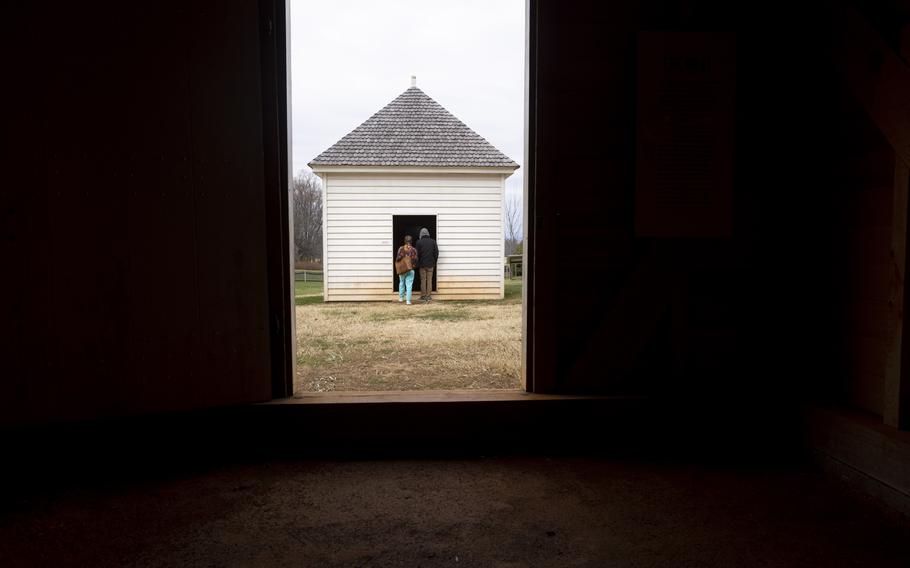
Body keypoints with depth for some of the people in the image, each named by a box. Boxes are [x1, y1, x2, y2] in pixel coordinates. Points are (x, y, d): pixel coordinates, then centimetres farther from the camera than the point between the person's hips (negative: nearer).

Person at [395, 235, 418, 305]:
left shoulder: (401, 248, -7)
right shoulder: (414, 250, -6)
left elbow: (397, 258, -7)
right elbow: (416, 260, -3)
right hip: (411, 270, -1)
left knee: (401, 283, 20)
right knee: (409, 285, 0)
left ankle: (401, 298, 28)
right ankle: (408, 300, -5)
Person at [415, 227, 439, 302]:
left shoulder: (419, 242, -6)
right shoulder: (433, 242, 1)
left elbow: (417, 253, -5)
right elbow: (436, 252, 3)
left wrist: (417, 263, 7)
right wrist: (434, 262, 13)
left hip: (422, 264, -2)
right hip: (431, 264, 2)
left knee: (423, 280, 5)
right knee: (429, 280, 5)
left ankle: (423, 296, 7)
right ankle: (429, 296, 4)